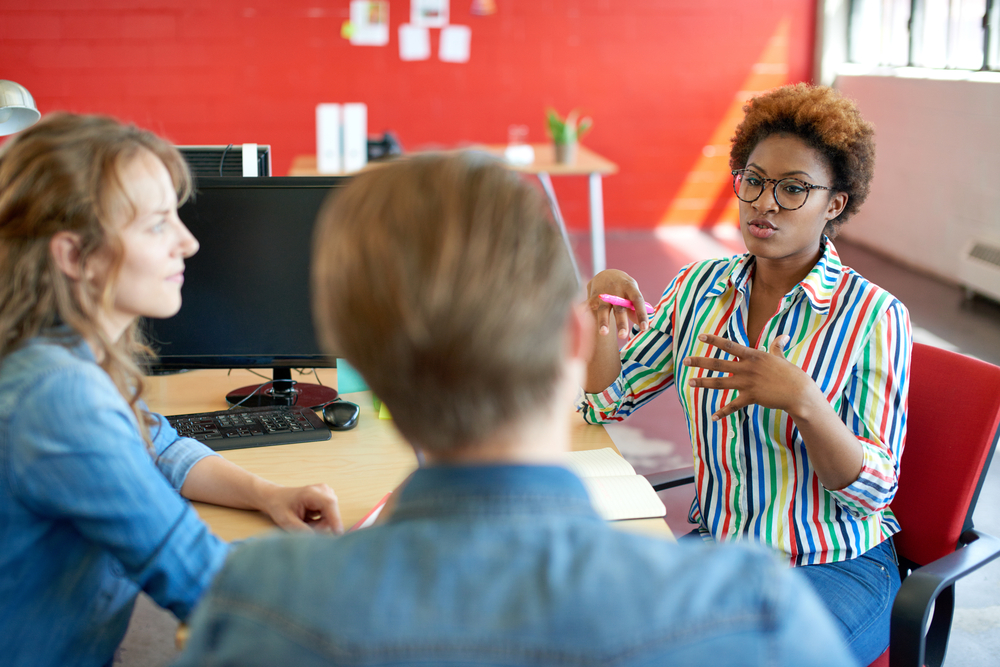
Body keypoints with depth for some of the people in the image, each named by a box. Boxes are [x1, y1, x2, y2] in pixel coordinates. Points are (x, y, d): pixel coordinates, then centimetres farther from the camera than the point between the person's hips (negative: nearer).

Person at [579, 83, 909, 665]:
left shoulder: (874, 317, -12)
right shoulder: (700, 287, 2)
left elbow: (872, 492, -15)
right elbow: (604, 401, 6)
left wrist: (801, 399, -32)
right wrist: (601, 312, -13)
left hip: (835, 568, -3)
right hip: (715, 546, 4)